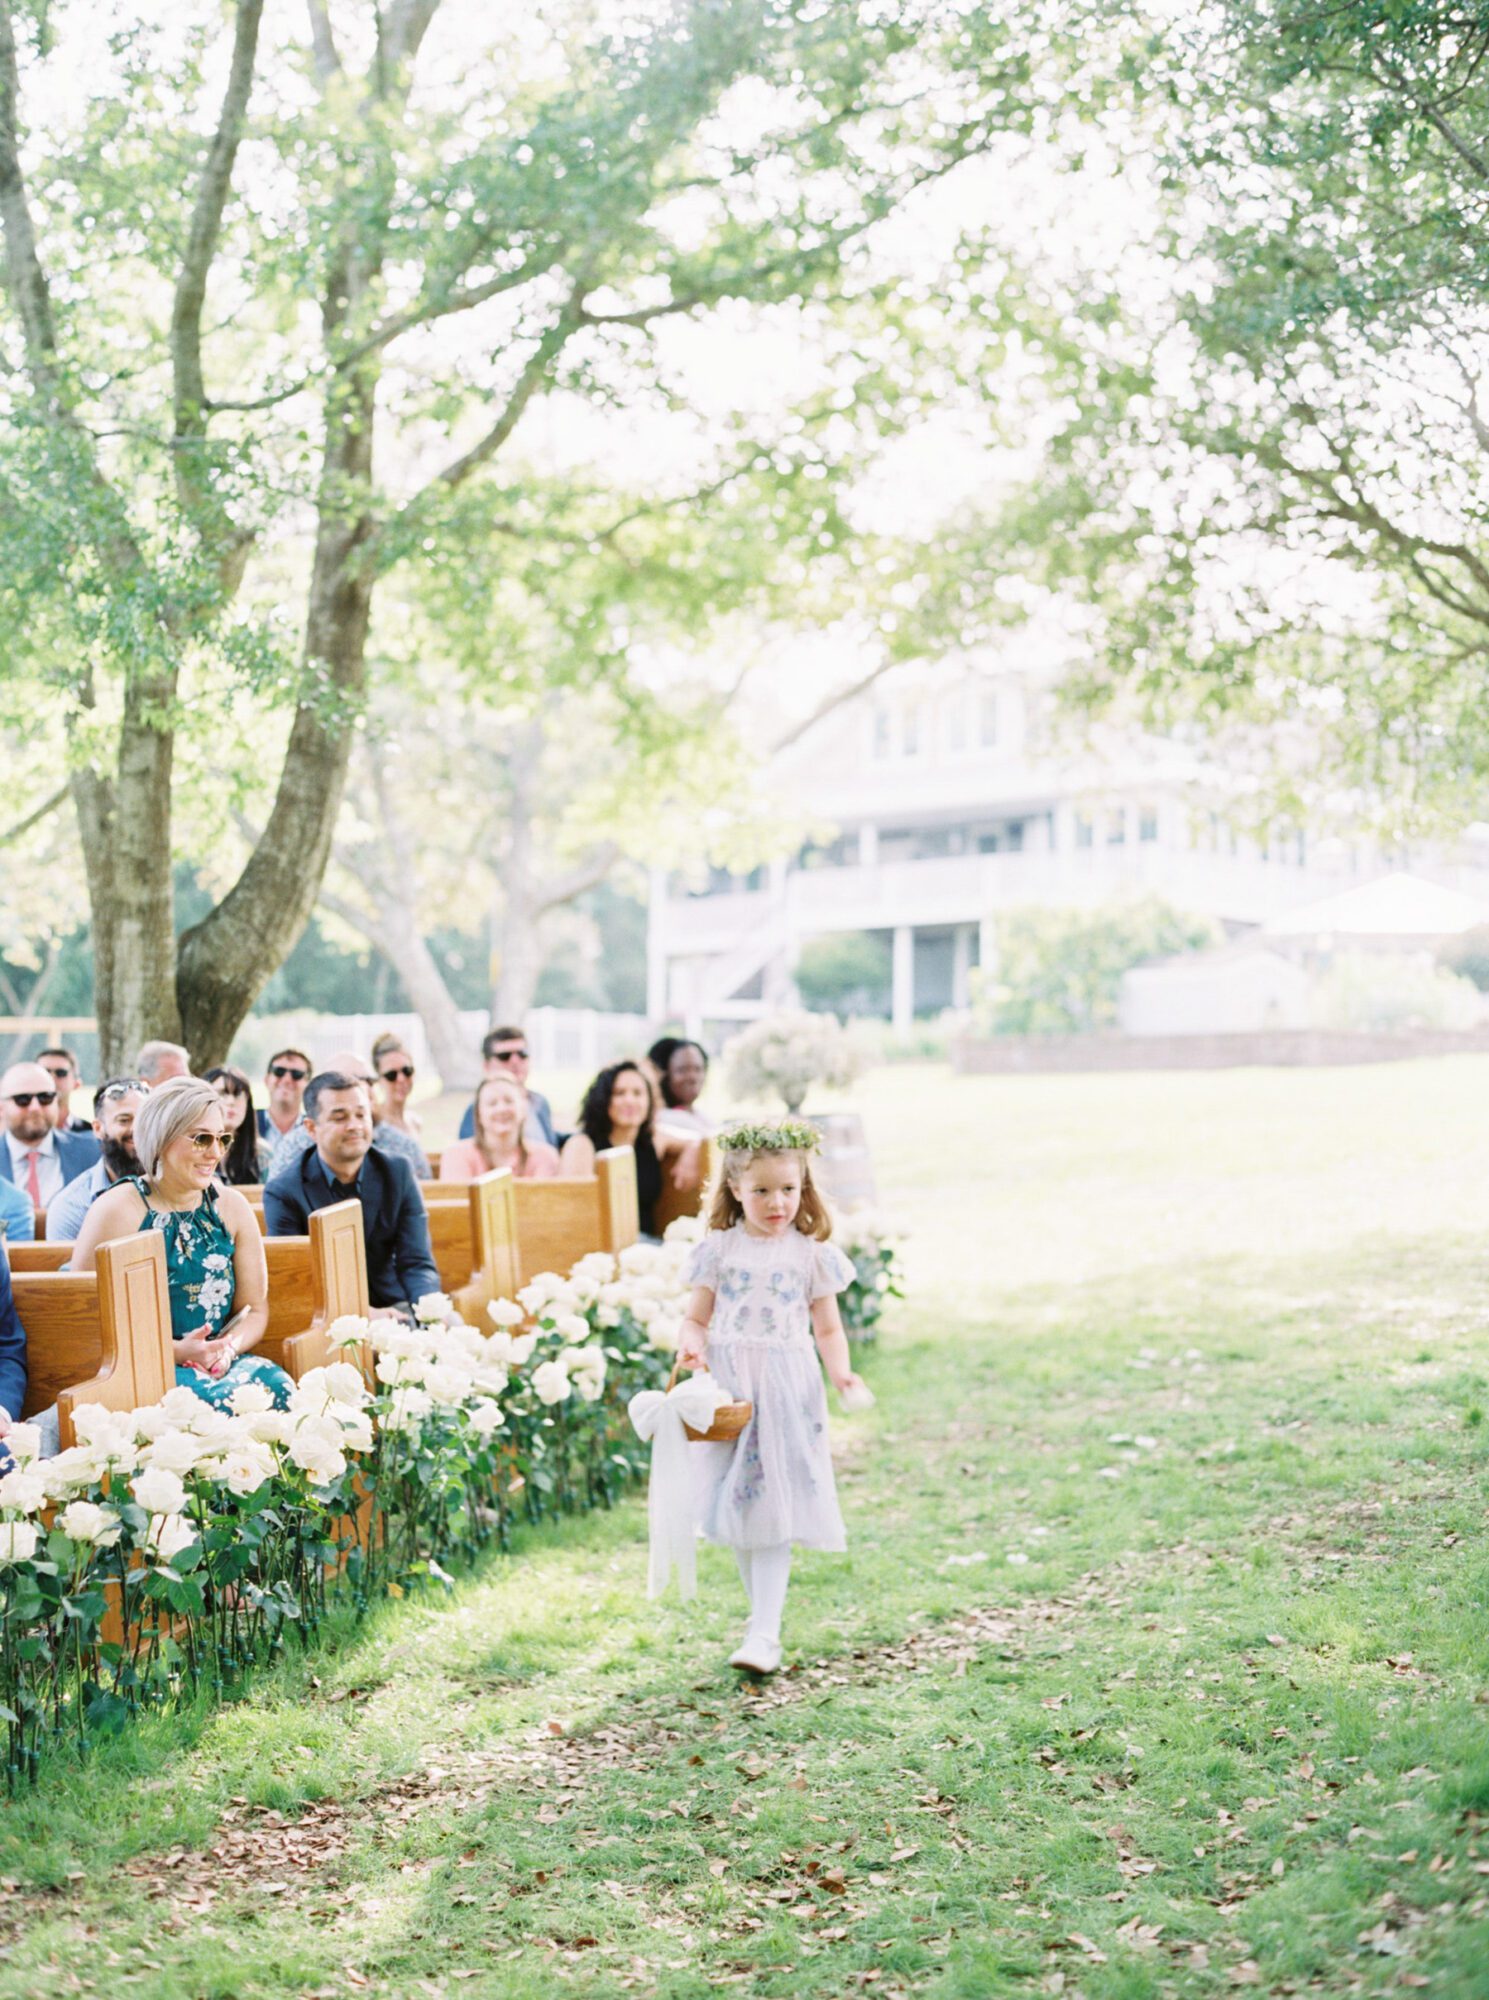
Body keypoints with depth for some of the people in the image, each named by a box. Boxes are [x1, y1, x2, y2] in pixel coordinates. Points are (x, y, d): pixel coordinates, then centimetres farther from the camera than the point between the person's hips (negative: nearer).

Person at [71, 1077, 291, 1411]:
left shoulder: (231, 1208, 10)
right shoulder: (117, 1211, -4)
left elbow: (255, 1310, 13)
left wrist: (228, 1347, -10)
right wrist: (174, 1351, -17)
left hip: (217, 1365, 5)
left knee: (276, 1385, -28)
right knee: (214, 1398, -36)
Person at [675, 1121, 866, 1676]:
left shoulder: (811, 1253, 3)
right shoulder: (719, 1249, 4)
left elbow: (828, 1328, 7)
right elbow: (697, 1319, 7)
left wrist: (840, 1370, -12)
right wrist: (691, 1346, -15)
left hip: (786, 1390, -2)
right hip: (728, 1386, 2)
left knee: (773, 1510, -8)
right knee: (736, 1507, 7)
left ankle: (764, 1633, -10)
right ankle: (763, 1616, 23)